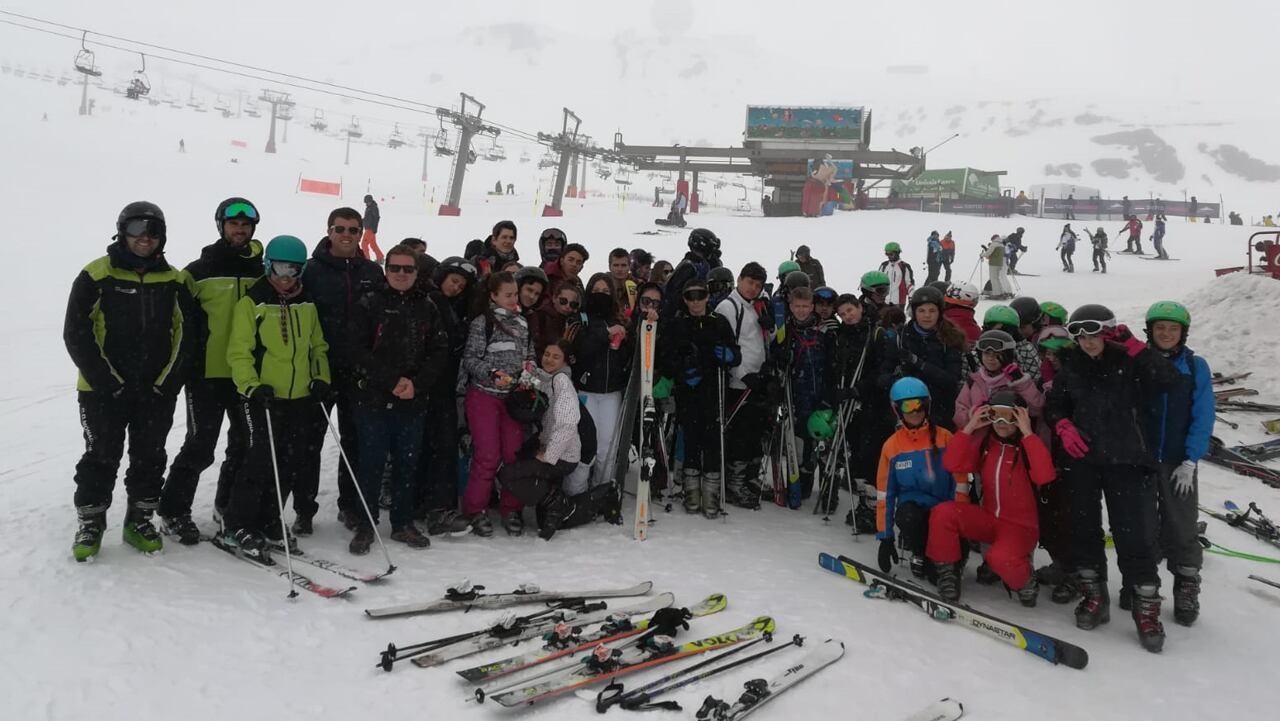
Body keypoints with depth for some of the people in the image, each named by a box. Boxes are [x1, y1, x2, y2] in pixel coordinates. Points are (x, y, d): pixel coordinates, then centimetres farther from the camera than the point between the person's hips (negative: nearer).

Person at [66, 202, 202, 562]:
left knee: (149, 458, 10)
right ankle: (90, 523, 20)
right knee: (101, 458, 4)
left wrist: (170, 380, -4)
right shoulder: (96, 276, -3)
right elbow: (76, 333, -4)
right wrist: (106, 380, -11)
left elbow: (188, 332, 5)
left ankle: (140, 520, 24)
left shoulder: (174, 281, 5)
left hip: (158, 392, 2)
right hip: (104, 390, -2)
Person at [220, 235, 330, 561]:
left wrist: (321, 379, 5)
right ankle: (235, 527, 3)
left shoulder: (308, 305, 12)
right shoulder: (252, 303, -3)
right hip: (262, 397, -5)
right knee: (262, 457, -10)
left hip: (301, 397, 5)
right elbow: (239, 352, -6)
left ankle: (268, 522, 22)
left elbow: (318, 347, 20)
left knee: (292, 462, 7)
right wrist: (252, 386, -18)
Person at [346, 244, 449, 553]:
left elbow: (440, 353, 4)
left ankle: (403, 524, 21)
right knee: (371, 464, 2)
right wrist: (392, 381, -15)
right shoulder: (369, 305, 0)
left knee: (407, 463, 9)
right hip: (374, 399, -2)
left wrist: (416, 383, -10)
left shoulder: (427, 308, 9)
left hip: (414, 401, 3)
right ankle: (365, 525, 14)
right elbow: (358, 351, -7)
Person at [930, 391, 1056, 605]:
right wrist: (969, 428, -14)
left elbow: (1045, 476, -30)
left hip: (1021, 525, -4)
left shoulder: (1029, 446, -10)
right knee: (943, 512, -21)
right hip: (988, 517, 4)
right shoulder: (984, 443, 2)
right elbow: (952, 464, -9)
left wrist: (1027, 433, -29)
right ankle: (947, 571, -5)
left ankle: (1025, 583, 2)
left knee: (1000, 558, -34)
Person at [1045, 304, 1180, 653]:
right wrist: (1063, 426, -4)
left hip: (1127, 460, -3)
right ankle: (1094, 596, 25)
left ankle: (1146, 609, 8)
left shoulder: (1129, 363, -2)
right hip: (1083, 459, 3)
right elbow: (1053, 404, 16)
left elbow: (1168, 377, -18)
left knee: (1134, 534, -5)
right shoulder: (1071, 367, 6)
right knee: (1085, 528, 10)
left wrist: (1133, 346, -22)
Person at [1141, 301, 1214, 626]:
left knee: (1181, 526, 3)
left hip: (1178, 462, -1)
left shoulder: (1196, 367, -2)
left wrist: (1190, 460, -10)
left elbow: (1203, 417, -4)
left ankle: (1187, 588, 17)